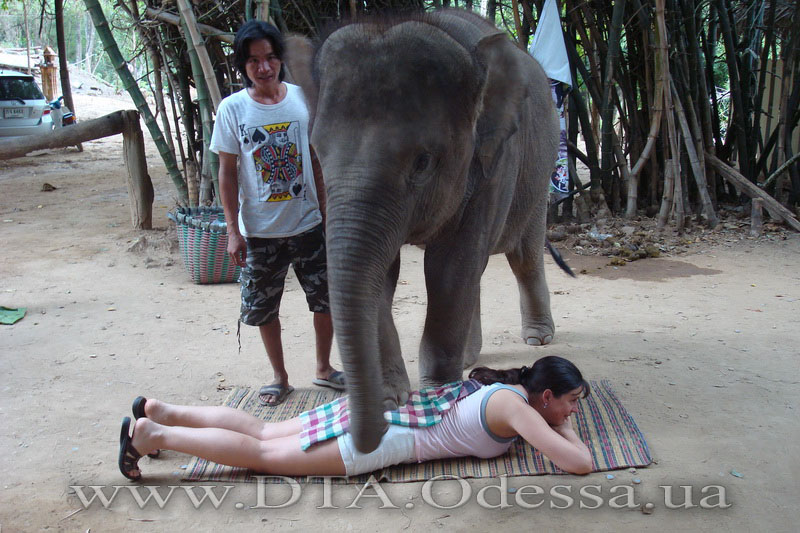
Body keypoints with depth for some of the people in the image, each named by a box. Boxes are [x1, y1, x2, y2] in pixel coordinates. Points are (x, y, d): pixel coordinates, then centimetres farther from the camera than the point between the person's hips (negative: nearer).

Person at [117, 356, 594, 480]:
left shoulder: (508, 387, 12)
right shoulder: (517, 407, -14)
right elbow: (580, 463, -19)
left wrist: (555, 423, 24)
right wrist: (566, 432, 3)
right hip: (380, 437, -8)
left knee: (260, 430, 12)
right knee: (261, 454, -3)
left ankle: (161, 411, 17)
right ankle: (155, 434, 0)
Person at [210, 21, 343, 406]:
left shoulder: (304, 99, -3)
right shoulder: (232, 109, -6)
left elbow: (317, 162, 4)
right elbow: (227, 172, -3)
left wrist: (327, 215, 3)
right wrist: (234, 230, -6)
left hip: (307, 225, 1)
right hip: (259, 231, -1)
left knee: (327, 300, 10)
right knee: (263, 309, 11)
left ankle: (324, 368, 32)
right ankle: (280, 377, 31)